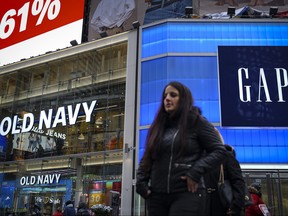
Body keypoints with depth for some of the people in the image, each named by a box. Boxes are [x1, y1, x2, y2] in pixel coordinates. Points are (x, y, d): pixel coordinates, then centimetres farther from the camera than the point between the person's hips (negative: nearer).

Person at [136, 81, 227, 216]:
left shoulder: (197, 122, 2)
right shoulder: (157, 127, 17)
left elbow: (219, 151, -3)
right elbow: (146, 159, 19)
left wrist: (196, 172, -15)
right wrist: (141, 182, 4)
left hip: (187, 193, -5)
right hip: (157, 195, 5)